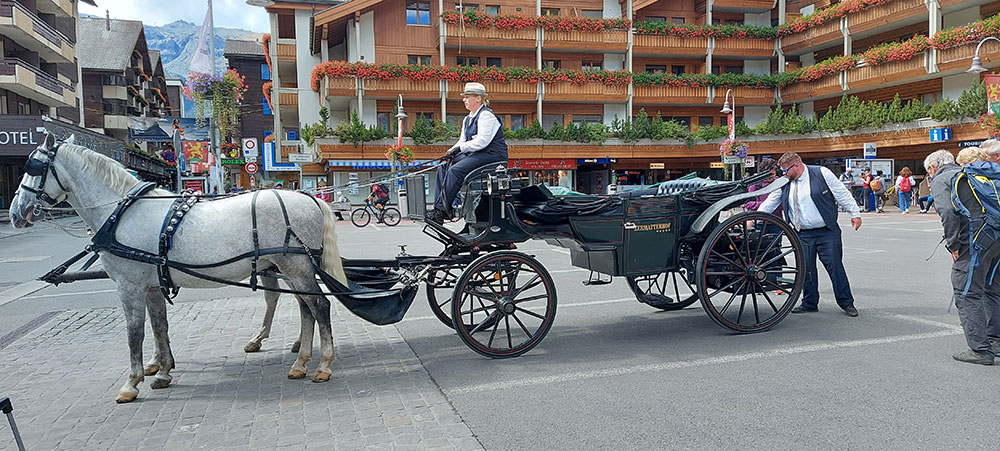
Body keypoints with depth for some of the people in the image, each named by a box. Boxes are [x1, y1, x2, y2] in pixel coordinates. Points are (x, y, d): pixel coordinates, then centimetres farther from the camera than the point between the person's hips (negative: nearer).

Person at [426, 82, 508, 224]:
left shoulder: (486, 115, -11)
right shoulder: (467, 119, 19)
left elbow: (482, 141, -21)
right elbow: (462, 141, 16)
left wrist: (460, 148, -17)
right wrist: (452, 151, -4)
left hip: (492, 155, -10)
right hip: (475, 155, 10)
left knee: (455, 170, -27)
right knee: (443, 168, -4)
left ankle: (441, 211, -27)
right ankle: (438, 206, -13)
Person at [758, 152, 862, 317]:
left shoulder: (822, 173, -7)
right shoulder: (784, 184, 4)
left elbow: (842, 194, -2)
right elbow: (769, 203, 8)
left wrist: (855, 213, -1)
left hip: (827, 232, -4)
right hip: (803, 235, 4)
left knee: (835, 266, -1)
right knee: (806, 269, 4)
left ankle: (846, 303, 10)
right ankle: (810, 303, 18)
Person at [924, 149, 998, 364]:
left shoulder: (940, 180, 1)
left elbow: (948, 213, -15)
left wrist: (953, 245, -11)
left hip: (972, 243, -8)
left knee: (966, 296, -3)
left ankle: (981, 350, -3)